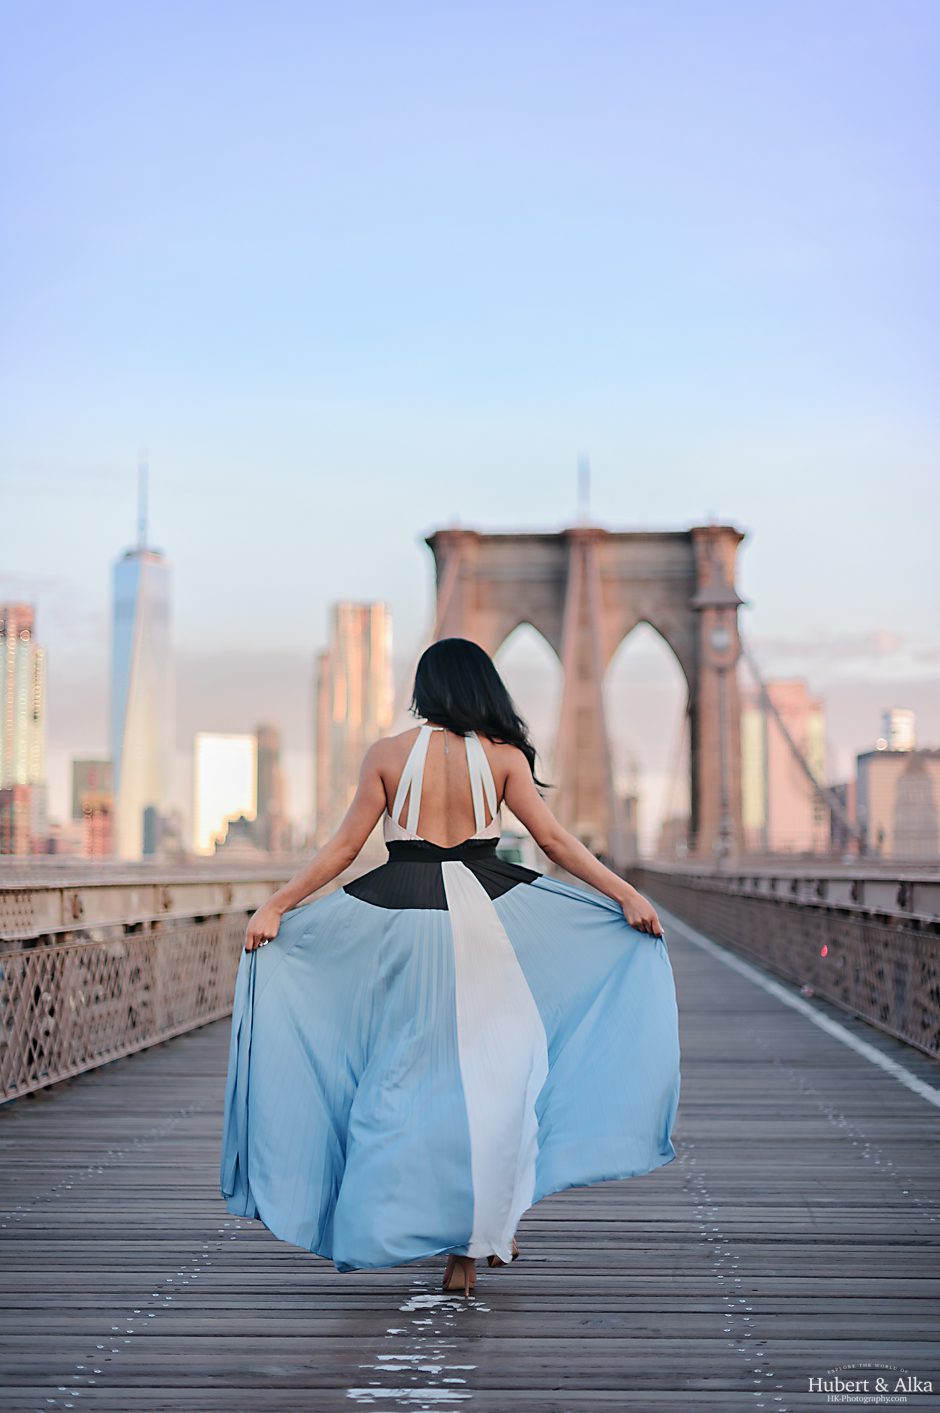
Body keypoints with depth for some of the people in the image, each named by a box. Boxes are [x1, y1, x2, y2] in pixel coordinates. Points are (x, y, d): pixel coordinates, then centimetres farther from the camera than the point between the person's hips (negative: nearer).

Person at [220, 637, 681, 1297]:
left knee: (413, 1070, 12)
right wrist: (628, 895, 3)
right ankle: (482, 1231, 10)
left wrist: (277, 904, 9)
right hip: (485, 918, -1)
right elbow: (556, 840, -2)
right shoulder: (503, 756, 1)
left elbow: (343, 847, 2)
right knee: (494, 1070, 9)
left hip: (404, 924, 1)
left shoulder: (387, 753, 2)